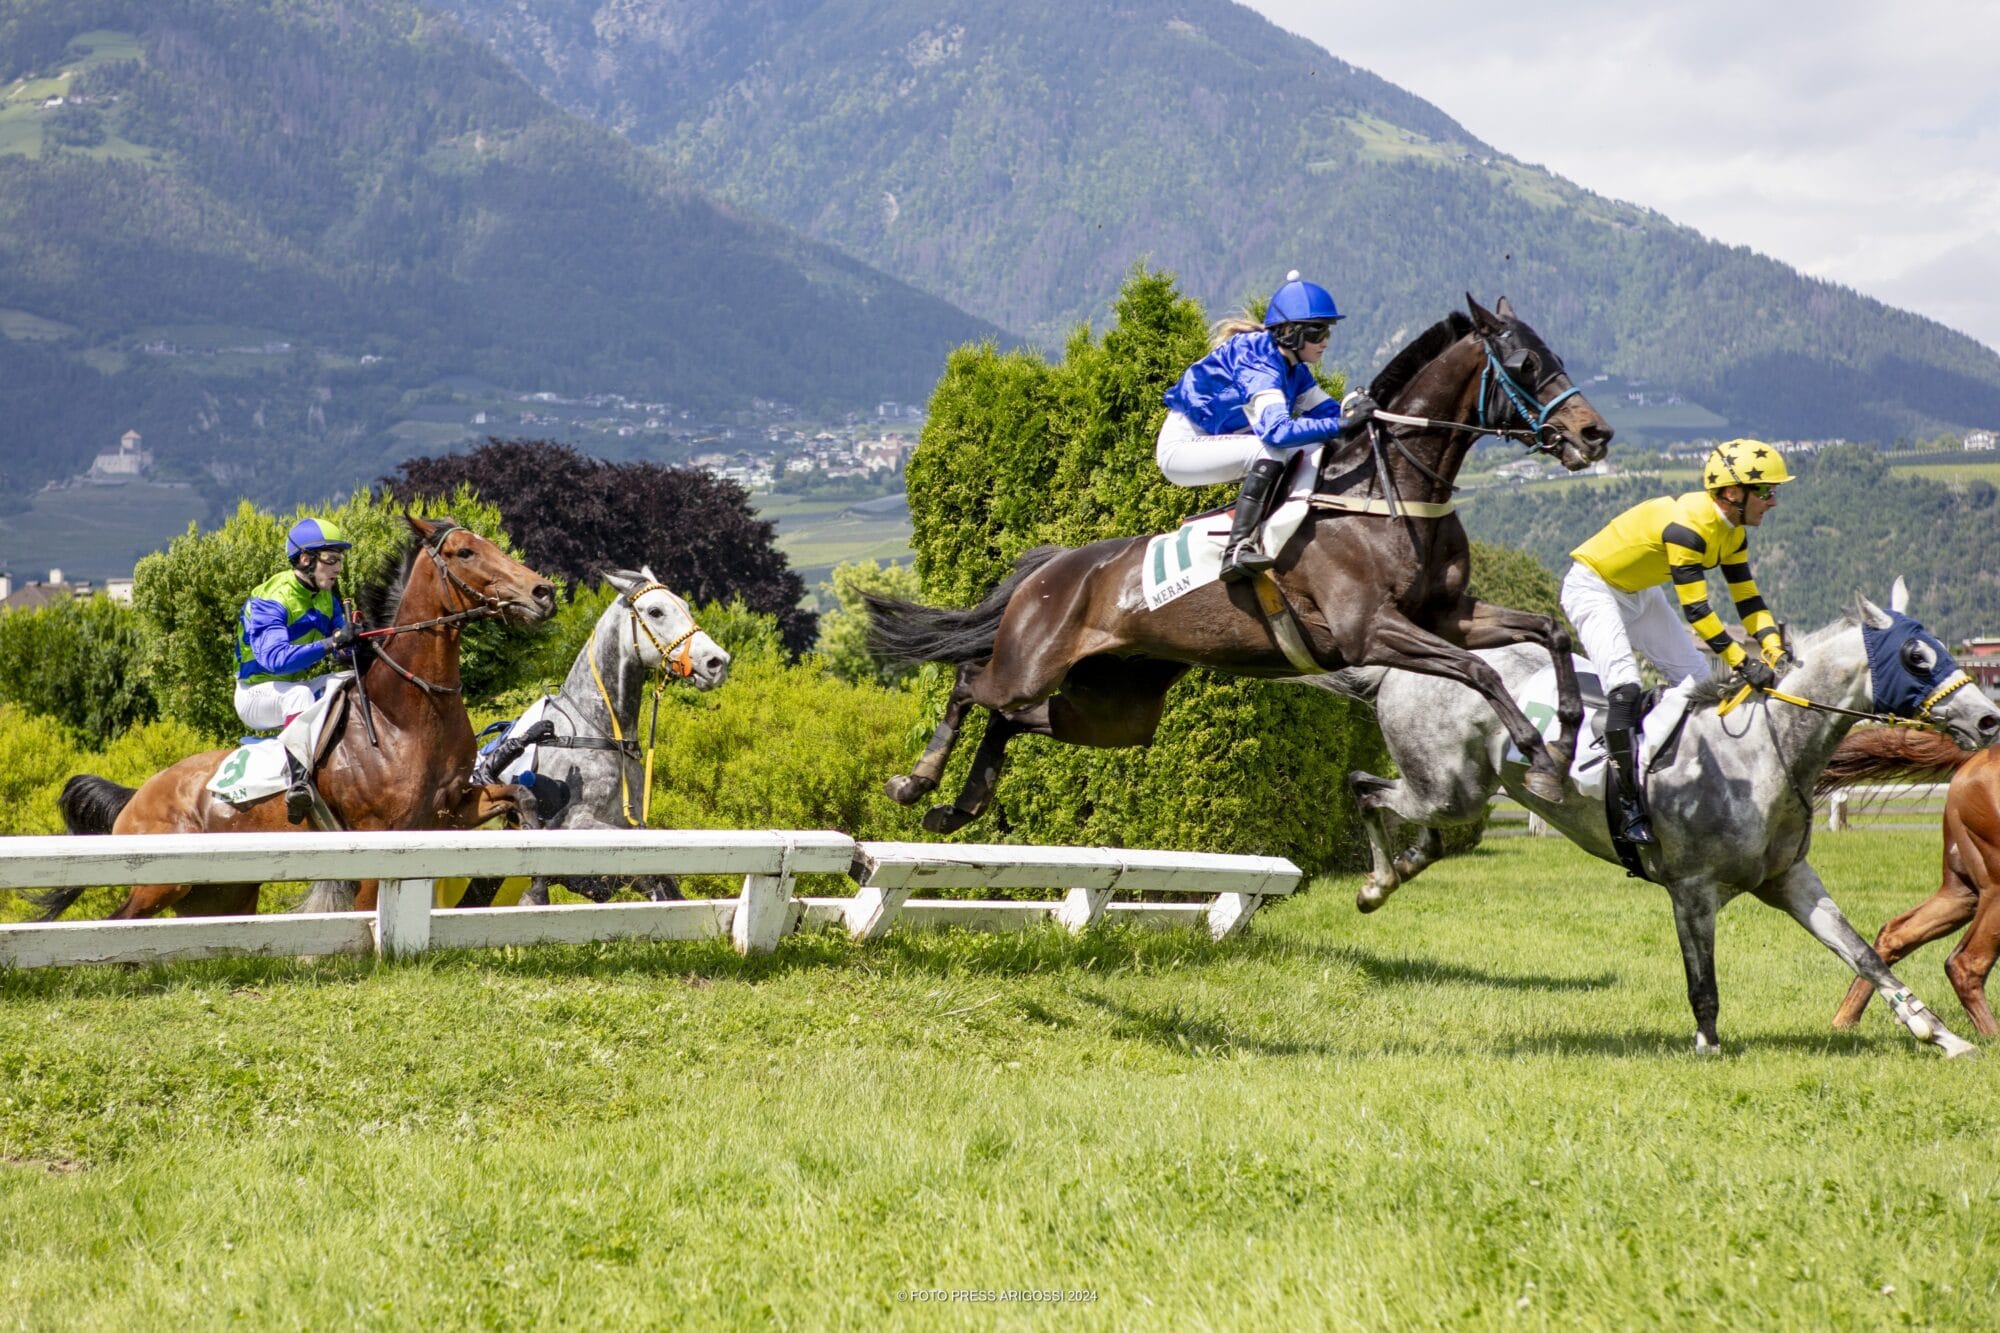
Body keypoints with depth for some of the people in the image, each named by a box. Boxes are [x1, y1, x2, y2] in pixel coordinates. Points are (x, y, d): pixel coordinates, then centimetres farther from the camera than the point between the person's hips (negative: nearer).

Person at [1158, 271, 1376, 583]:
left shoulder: (1293, 367, 3)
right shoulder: (1257, 362, -26)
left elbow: (1325, 409, 1)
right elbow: (1277, 429, -39)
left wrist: (1352, 410, -20)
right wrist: (1341, 424, -44)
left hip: (1211, 443, 10)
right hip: (1182, 449, -10)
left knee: (1311, 451, 5)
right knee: (1273, 448, -30)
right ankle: (1238, 550, -35)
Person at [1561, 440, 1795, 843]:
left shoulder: (1732, 529, -5)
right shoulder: (1687, 524, -33)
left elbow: (1747, 596, -2)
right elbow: (1695, 608, -35)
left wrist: (1773, 647, -18)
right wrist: (1742, 661, -35)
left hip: (1641, 593, 10)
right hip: (1592, 586, -10)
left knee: (1700, 683, 6)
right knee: (1624, 687, -25)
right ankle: (1628, 804, -20)